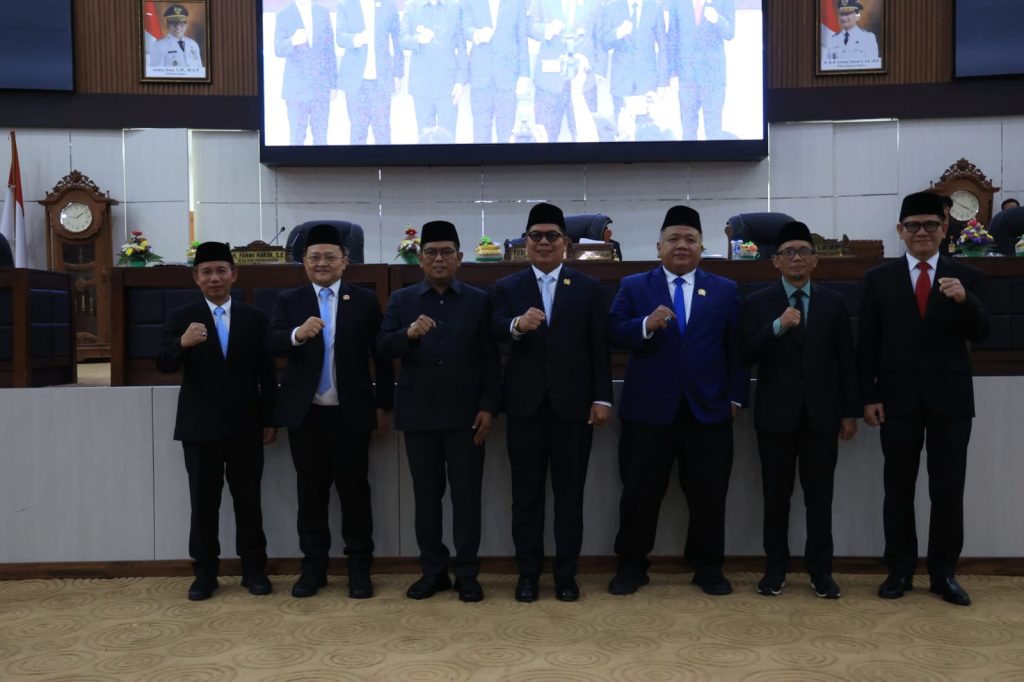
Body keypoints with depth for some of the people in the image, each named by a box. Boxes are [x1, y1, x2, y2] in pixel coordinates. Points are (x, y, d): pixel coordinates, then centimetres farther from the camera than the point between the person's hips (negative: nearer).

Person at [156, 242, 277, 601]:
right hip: (200, 426, 0)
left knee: (248, 500, 8)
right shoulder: (181, 317, 2)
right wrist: (182, 343, -30)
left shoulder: (255, 317, 4)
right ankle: (205, 572, 19)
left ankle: (254, 569, 20)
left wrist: (270, 420, 2)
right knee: (203, 502, 7)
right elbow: (163, 364, -9)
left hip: (245, 426, 1)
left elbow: (267, 373, 5)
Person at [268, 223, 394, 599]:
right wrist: (297, 334, -31)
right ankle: (313, 565, 21)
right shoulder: (288, 300, 6)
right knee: (310, 491, 10)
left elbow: (381, 355, 4)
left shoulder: (365, 300, 2)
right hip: (305, 413, 2)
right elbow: (273, 343, -10)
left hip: (351, 412, -1)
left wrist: (383, 405, 2)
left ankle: (359, 566, 15)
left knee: (354, 489, 4)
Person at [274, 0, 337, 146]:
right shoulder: (283, 16, 0)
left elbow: (330, 50, 10)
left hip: (321, 87, 2)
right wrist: (292, 42, -33)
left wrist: (333, 83, 7)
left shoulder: (323, 13, 7)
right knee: (297, 138, 0)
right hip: (297, 88, -2)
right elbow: (278, 50, -10)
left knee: (321, 139, 5)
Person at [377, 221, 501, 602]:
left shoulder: (479, 301, 5)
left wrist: (489, 407, -6)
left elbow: (491, 359, 1)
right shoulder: (402, 300, 8)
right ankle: (433, 571, 20)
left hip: (465, 414, -1)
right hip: (419, 414, 1)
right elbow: (383, 347, -3)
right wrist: (409, 334, -23)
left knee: (466, 495, 3)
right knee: (426, 495, 8)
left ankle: (466, 574, 13)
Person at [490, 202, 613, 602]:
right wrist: (517, 325, -35)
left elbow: (599, 348, 3)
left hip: (573, 405, 0)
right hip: (525, 405, 0)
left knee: (569, 493, 8)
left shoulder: (588, 288, 6)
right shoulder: (506, 288, 5)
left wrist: (602, 398, -4)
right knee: (526, 493, 8)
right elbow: (496, 331, -13)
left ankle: (566, 574, 19)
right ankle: (528, 572, 20)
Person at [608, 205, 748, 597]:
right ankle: (631, 566, 21)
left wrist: (735, 397, 2)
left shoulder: (725, 291, 10)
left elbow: (736, 348, 7)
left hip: (708, 409, 1)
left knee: (708, 495, 8)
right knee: (640, 493, 6)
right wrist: (646, 325, -23)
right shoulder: (633, 287, 6)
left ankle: (708, 568, 24)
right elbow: (615, 335, -5)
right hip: (649, 409, -1)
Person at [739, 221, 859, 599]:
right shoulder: (757, 303, 2)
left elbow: (847, 360, 7)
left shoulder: (833, 303, 8)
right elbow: (746, 354, -8)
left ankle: (820, 570, 17)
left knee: (819, 495, 5)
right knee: (776, 495, 7)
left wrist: (851, 411, 3)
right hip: (776, 414, -1)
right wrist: (777, 326, -23)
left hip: (821, 414, 1)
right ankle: (775, 568, 18)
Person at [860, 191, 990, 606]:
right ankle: (900, 570, 19)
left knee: (948, 490, 6)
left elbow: (979, 335, -3)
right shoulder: (878, 279, 4)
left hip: (950, 398, 0)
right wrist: (869, 397, -4)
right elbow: (867, 343, 2)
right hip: (899, 399, 0)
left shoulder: (966, 277, 4)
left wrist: (965, 300, -23)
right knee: (898, 488, 8)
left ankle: (943, 572, 19)